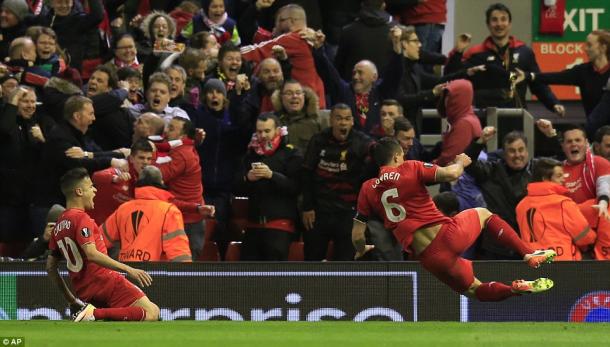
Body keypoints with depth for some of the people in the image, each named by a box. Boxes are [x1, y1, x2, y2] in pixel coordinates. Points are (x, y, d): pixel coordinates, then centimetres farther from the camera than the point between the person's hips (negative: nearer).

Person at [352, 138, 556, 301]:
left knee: (473, 289, 20)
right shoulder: (410, 169, -1)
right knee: (483, 213, 29)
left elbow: (357, 233, 10)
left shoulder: (367, 190, 9)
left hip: (428, 257, 2)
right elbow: (451, 174, -10)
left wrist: (361, 250, 32)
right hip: (447, 235, -2)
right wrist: (461, 163, 13)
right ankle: (529, 253, 15)